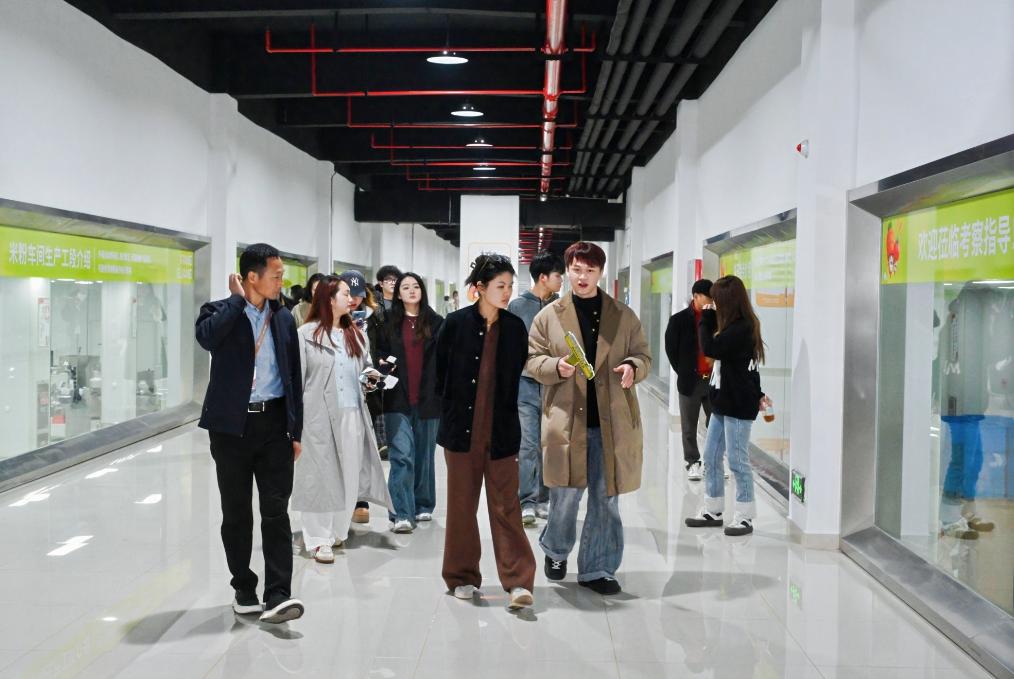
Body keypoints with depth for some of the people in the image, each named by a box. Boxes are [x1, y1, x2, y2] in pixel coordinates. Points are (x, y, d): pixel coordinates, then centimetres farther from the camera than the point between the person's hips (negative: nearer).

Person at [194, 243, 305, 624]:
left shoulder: (283, 318, 9)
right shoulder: (221, 312, -2)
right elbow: (206, 337, -27)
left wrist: (296, 430, 8)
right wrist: (237, 298, -14)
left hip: (274, 424, 2)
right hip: (232, 425, -2)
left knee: (276, 510, -3)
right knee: (236, 513, 8)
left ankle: (277, 596, -3)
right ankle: (244, 589, 22)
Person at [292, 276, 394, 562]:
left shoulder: (355, 334, 14)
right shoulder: (306, 334, -4)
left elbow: (367, 365, 24)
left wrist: (373, 375, 2)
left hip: (352, 414, 5)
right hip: (319, 414, -5)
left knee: (349, 473, 8)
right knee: (320, 474, -1)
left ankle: (337, 531, 22)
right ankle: (319, 539, 6)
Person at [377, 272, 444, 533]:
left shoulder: (436, 323, 6)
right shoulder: (389, 323, 7)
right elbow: (380, 353, 10)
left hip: (428, 399, 1)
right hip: (398, 399, -1)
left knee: (423, 455, 12)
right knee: (401, 456, -10)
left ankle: (423, 506, 26)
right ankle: (401, 514, -9)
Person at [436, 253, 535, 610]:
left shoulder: (515, 327, 2)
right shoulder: (456, 323, -5)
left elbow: (518, 377, 10)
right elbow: (440, 373, 4)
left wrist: (505, 414, 7)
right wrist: (451, 410, 7)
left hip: (501, 431, 1)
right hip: (461, 429, -1)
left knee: (506, 506, 0)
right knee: (461, 504, 9)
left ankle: (518, 581, 3)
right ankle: (462, 577, 22)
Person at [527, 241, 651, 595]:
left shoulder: (624, 316, 7)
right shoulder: (549, 316, 4)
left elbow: (644, 356, 11)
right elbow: (533, 360, 5)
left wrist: (632, 366, -12)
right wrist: (556, 367, -15)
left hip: (612, 422, 2)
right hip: (567, 421, -1)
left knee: (606, 499, 8)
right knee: (565, 495, 3)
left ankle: (597, 569, 21)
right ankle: (555, 550, 32)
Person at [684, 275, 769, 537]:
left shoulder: (742, 328, -17)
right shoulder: (736, 326, 12)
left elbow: (710, 348, -24)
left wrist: (706, 318, -12)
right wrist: (757, 394, 9)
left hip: (738, 405, -10)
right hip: (723, 402, 10)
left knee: (737, 461, -1)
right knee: (711, 458, 12)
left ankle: (745, 517, 9)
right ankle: (713, 511, 21)